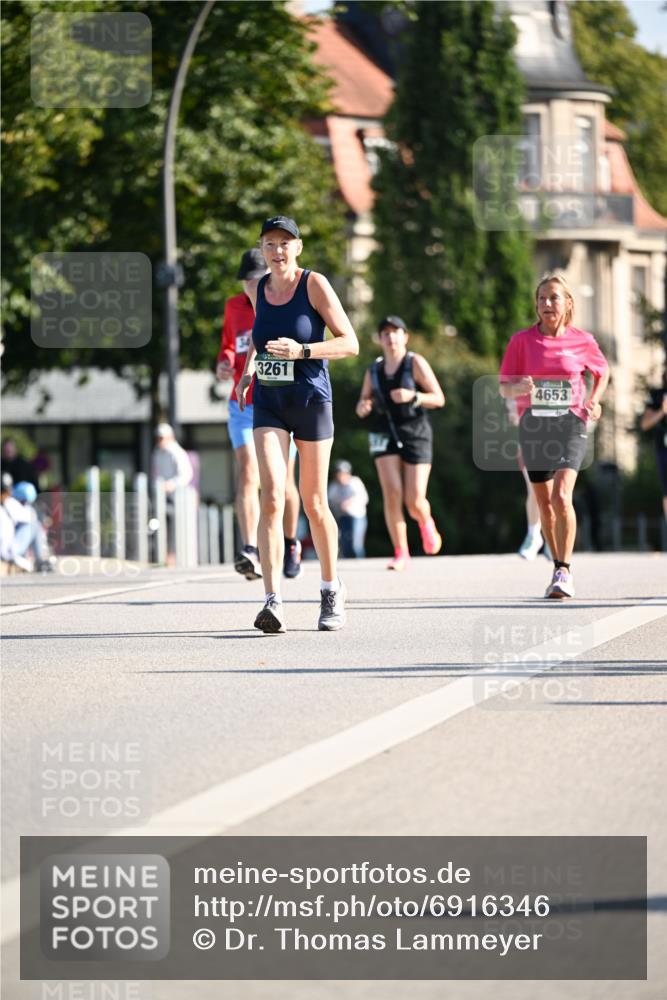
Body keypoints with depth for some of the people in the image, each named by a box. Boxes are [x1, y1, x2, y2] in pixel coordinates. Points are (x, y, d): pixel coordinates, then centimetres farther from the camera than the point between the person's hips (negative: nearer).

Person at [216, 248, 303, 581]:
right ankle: (250, 552, -27)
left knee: (283, 483, 6)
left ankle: (291, 544, 31)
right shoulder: (234, 307, 9)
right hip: (243, 405, 2)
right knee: (247, 475, -16)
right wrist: (224, 363, 1)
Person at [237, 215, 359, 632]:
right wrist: (248, 371, 15)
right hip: (268, 403, 3)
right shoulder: (257, 290, 7)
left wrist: (301, 351, -21)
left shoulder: (315, 284, -7)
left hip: (311, 400, -3)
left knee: (314, 503, 6)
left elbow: (350, 344, -9)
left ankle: (332, 590, 28)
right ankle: (273, 601, -22)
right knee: (272, 497, -14)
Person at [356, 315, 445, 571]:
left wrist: (412, 396, -23)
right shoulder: (374, 370, 9)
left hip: (416, 434, -3)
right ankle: (401, 553, -6)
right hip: (385, 435, 3)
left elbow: (439, 399, -6)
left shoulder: (416, 363, -4)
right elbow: (362, 407, 17)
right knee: (392, 494, -13)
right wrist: (362, 408, -7)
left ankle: (426, 524, 30)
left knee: (415, 501, -7)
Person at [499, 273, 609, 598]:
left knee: (562, 496, -20)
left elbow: (602, 371, 21)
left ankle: (564, 571, -18)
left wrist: (594, 402, 4)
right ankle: (560, 567, 25)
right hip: (533, 426, 2)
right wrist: (518, 387, -23)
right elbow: (503, 387, 0)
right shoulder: (522, 340, 1)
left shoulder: (582, 341, 1)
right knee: (545, 503, 9)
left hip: (569, 425, -2)